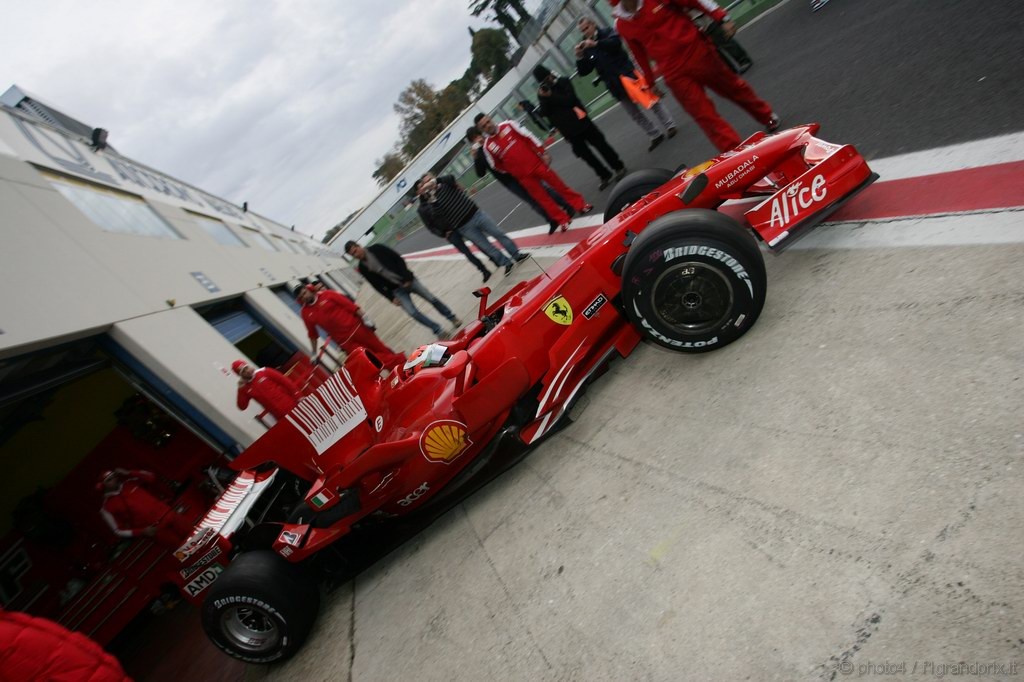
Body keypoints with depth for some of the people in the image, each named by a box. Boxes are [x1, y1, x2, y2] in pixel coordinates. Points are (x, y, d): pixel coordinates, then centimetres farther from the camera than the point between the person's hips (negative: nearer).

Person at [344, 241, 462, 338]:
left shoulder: (377, 249, -6)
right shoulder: (363, 268, -1)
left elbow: (399, 259, -7)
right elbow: (377, 285, 1)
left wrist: (406, 277, -14)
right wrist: (391, 297, -6)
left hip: (407, 280, -1)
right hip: (397, 289, 1)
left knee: (432, 299, 0)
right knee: (412, 312, -14)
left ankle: (452, 318, 22)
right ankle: (438, 331, 0)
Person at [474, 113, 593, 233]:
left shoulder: (507, 125, -4)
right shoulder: (487, 147, -5)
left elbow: (528, 137, -3)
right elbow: (497, 166, 5)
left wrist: (543, 153, -6)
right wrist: (514, 172, 6)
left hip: (536, 163, 0)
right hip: (523, 175, 0)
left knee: (559, 185, 8)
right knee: (542, 198, 8)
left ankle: (581, 205, 25)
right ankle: (563, 220, 23)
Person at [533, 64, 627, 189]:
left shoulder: (563, 82, -2)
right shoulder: (542, 93, 4)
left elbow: (569, 99, -16)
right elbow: (545, 113, -5)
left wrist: (551, 96, -23)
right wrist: (544, 98, -21)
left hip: (580, 120, -2)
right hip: (568, 129, 2)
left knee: (599, 144, 2)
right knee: (584, 153, 4)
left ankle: (619, 167, 17)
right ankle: (606, 175, 16)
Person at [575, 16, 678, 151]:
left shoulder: (607, 32, 2)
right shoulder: (586, 49, 10)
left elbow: (615, 42, -20)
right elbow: (583, 72, 5)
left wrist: (595, 44, -26)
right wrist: (580, 56, -12)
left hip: (628, 75, -4)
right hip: (615, 86, 4)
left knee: (652, 101, 0)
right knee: (635, 114, 8)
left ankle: (670, 126, 13)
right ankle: (656, 136, 19)